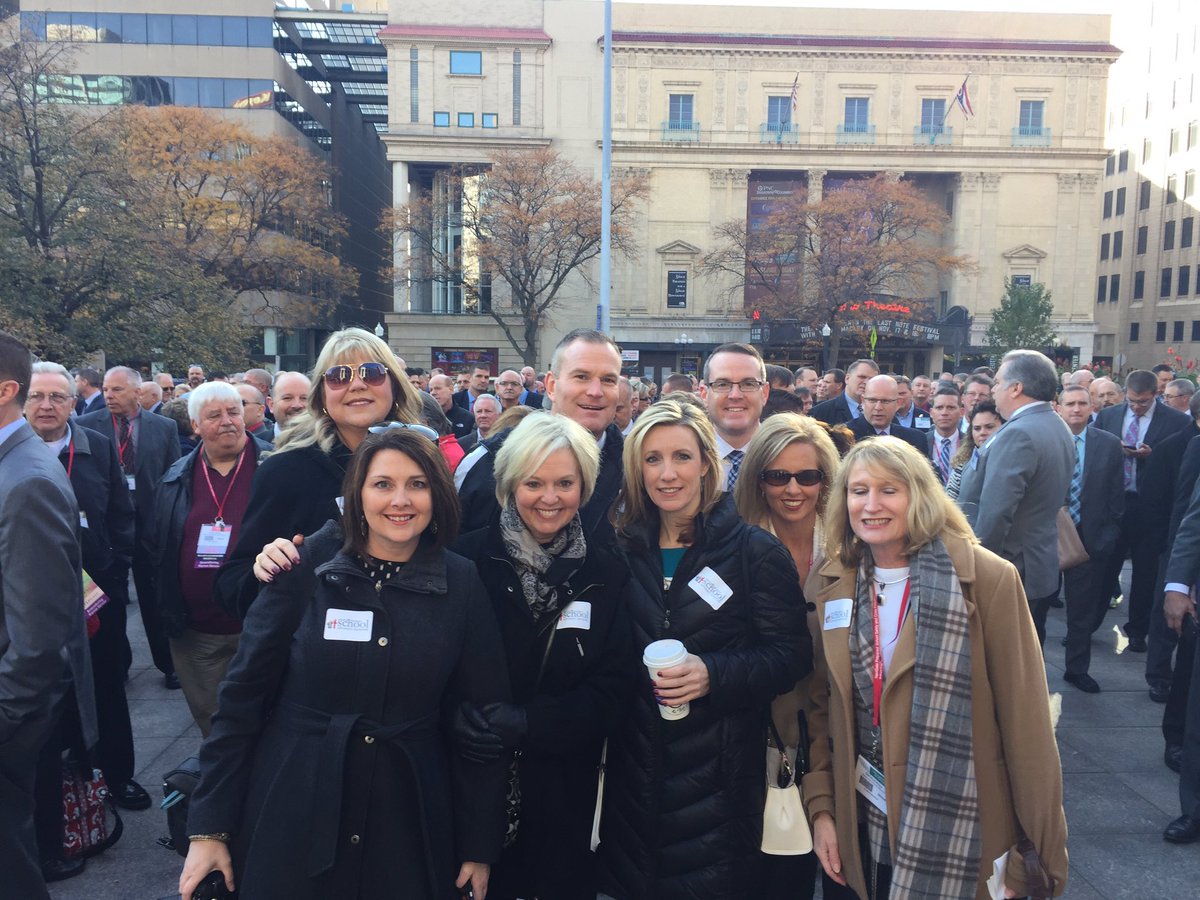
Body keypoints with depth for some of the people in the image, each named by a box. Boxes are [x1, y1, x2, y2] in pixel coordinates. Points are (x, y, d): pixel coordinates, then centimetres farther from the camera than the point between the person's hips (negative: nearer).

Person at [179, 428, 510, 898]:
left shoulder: (462, 585, -6)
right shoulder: (306, 565, -9)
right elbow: (243, 693, -5)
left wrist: (479, 845, 1)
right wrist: (208, 826, -5)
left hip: (409, 830, 1)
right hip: (290, 821, 0)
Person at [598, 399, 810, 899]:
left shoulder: (755, 552, -7)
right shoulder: (623, 551, 4)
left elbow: (790, 655, -10)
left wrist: (713, 674, -22)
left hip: (719, 777, -3)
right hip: (633, 770, 4)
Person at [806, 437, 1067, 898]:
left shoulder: (987, 578, -14)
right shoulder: (829, 584, -2)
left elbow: (1025, 718, -11)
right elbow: (818, 704, 6)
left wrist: (1040, 846, -8)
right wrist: (820, 807, 2)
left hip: (961, 825, -3)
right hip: (863, 823, 4)